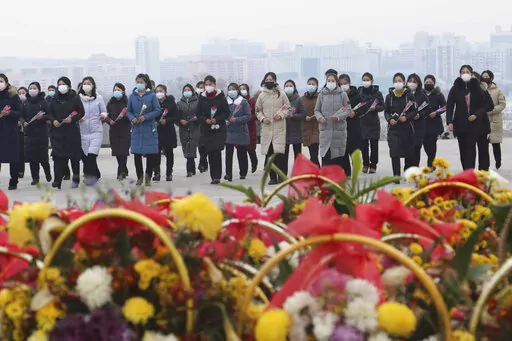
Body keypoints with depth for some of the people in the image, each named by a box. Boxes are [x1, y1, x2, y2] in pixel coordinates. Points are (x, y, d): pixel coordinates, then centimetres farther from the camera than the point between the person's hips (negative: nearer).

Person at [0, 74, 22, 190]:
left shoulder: (14, 96, 0)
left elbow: (19, 113, -2)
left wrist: (9, 113, -18)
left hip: (11, 131, -3)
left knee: (13, 158, 1)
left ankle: (13, 182, 10)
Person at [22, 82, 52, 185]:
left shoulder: (43, 102, -3)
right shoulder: (26, 103, 7)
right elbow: (22, 115, 14)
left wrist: (43, 117, -22)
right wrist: (24, 122, -6)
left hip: (41, 132, -3)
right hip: (29, 133, 3)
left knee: (43, 156, -1)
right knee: (31, 157, 2)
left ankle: (48, 173, 24)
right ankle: (35, 178, 11)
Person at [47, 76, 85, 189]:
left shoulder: (75, 98, -1)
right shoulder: (55, 99, 8)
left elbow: (81, 112, 1)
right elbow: (50, 113, 13)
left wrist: (72, 118, -15)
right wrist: (53, 120, -7)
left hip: (72, 130, -2)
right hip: (57, 130, 2)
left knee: (74, 155, 6)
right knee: (58, 155, -9)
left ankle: (76, 176, 27)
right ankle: (57, 181, -11)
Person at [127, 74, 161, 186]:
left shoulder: (152, 95, -3)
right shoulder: (132, 96, 5)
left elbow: (157, 110, -4)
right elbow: (128, 111, 11)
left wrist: (145, 117, -15)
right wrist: (132, 118, -10)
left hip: (149, 128, -2)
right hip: (136, 129, 2)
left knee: (151, 154, -2)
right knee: (137, 154, 2)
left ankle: (148, 177, 13)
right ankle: (140, 176, 17)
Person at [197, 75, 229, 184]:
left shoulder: (220, 96, -1)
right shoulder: (202, 98, 7)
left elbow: (227, 113, 0)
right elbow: (199, 113, 11)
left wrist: (217, 119, -14)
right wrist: (205, 120, -8)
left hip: (219, 129, -3)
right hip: (206, 129, 3)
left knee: (217, 152, -12)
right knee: (210, 153, 2)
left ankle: (217, 176, -9)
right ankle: (214, 176, 9)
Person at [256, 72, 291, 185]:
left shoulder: (281, 94, 5)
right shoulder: (261, 95, 10)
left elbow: (288, 108, 9)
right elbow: (258, 111, 16)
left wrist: (281, 115, -8)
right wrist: (262, 118, -2)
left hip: (279, 128, -2)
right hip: (266, 128, 2)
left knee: (279, 152, -11)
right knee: (268, 154, 1)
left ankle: (282, 176, -4)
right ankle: (273, 177, 8)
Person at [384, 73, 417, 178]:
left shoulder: (409, 96, 0)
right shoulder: (389, 96, 5)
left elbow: (415, 111, 1)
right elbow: (386, 111, 11)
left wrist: (406, 117, -15)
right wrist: (389, 119, -9)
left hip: (407, 127, 0)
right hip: (393, 127, 0)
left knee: (409, 153, 7)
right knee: (394, 152, -11)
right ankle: (396, 175, -9)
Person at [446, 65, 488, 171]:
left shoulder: (476, 88, 4)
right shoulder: (455, 88, 4)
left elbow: (484, 106, 6)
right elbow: (449, 106, 2)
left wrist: (476, 115, -13)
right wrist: (449, 121, -9)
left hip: (474, 124, -1)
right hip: (460, 123, 1)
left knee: (471, 146, -11)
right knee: (463, 147, 4)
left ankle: (469, 170, -16)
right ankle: (466, 170, 11)